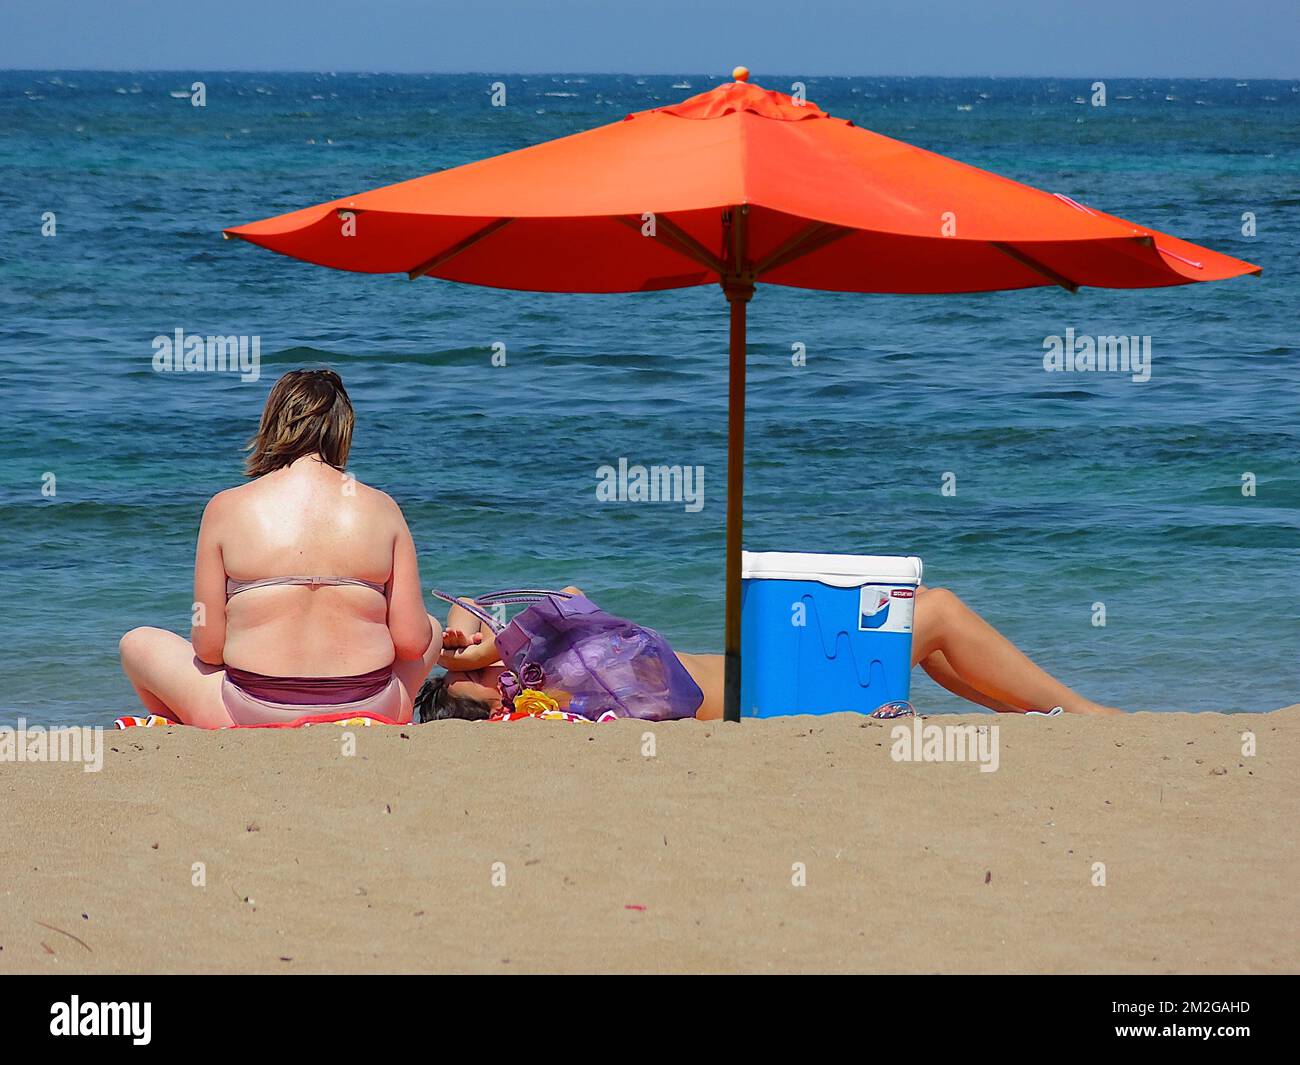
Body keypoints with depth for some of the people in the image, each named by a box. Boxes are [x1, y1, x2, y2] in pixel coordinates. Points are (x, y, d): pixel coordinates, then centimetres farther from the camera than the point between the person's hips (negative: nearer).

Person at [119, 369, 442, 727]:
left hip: (254, 717, -1)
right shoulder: (382, 508, 0)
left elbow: (207, 646, -3)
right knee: (433, 630, 35)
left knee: (137, 644, 26)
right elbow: (412, 640, -1)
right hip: (368, 713, 1)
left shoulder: (226, 508, -4)